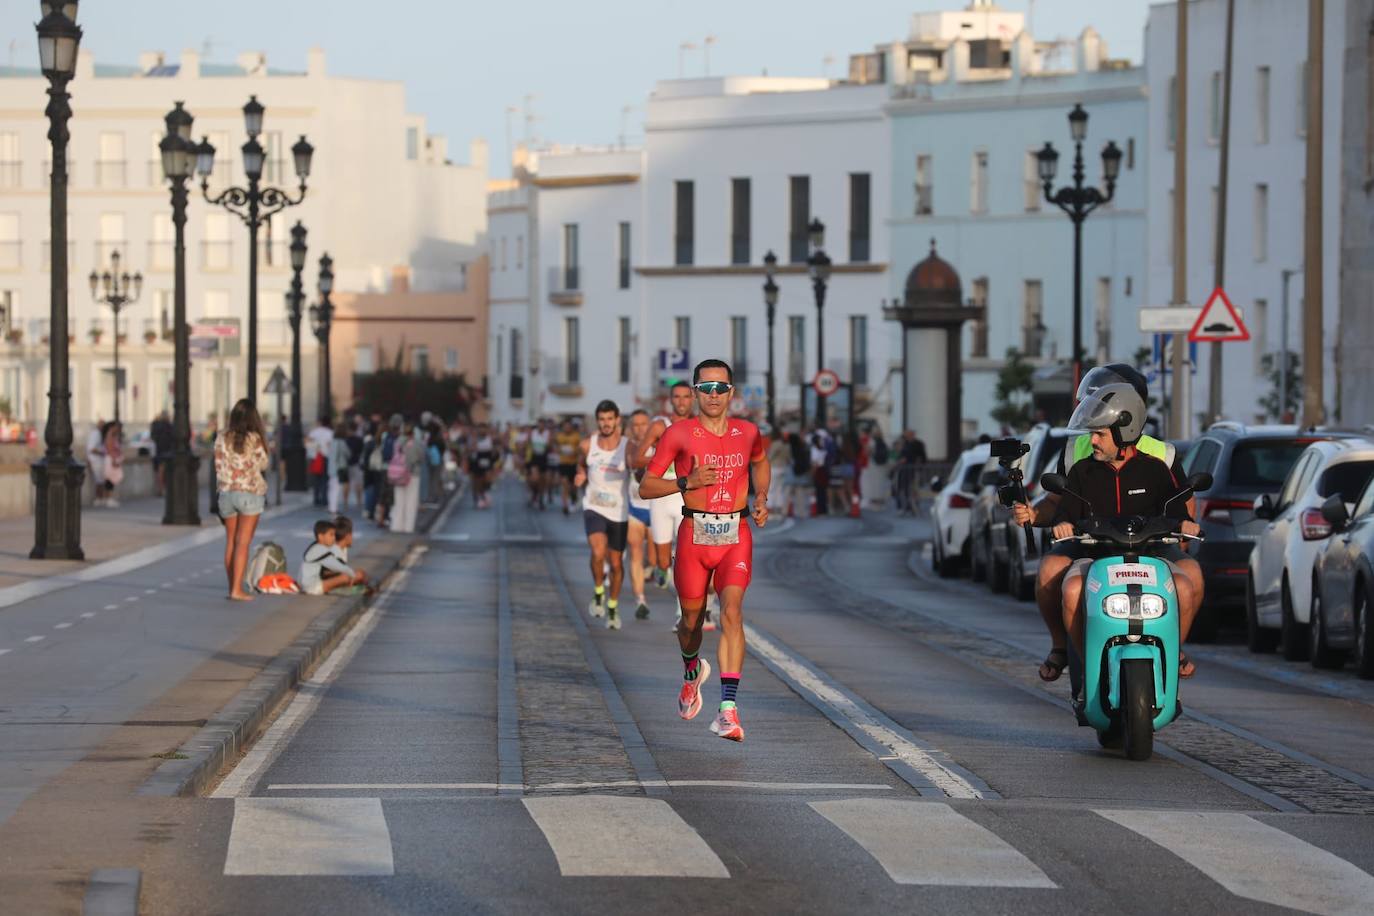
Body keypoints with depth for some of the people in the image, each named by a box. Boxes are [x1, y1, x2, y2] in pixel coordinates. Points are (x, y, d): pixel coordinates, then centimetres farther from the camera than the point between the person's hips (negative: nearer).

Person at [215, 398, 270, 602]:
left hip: (226, 493, 4)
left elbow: (218, 467, 3)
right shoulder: (254, 439, -10)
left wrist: (222, 486, 14)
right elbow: (264, 464, 0)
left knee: (231, 542, 13)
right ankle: (237, 589, -10)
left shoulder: (222, 438, 0)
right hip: (250, 493, -4)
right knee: (243, 543, -4)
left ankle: (232, 587, 15)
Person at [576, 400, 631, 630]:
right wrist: (580, 476, -2)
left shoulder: (627, 447, -9)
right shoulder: (587, 445, -2)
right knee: (598, 552, -25)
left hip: (619, 512, 0)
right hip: (594, 508, 0)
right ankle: (598, 592, 1)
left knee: (616, 562, 9)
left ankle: (613, 607, 30)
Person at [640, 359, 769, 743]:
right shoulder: (679, 434, -3)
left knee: (732, 612, -18)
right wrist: (688, 482, -16)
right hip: (694, 535, 0)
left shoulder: (748, 433, 6)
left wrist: (761, 499, 14)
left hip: (736, 535, 0)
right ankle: (692, 672, 47)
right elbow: (646, 487, -2)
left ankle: (728, 709, -25)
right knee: (692, 619, 11)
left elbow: (760, 463, 30)